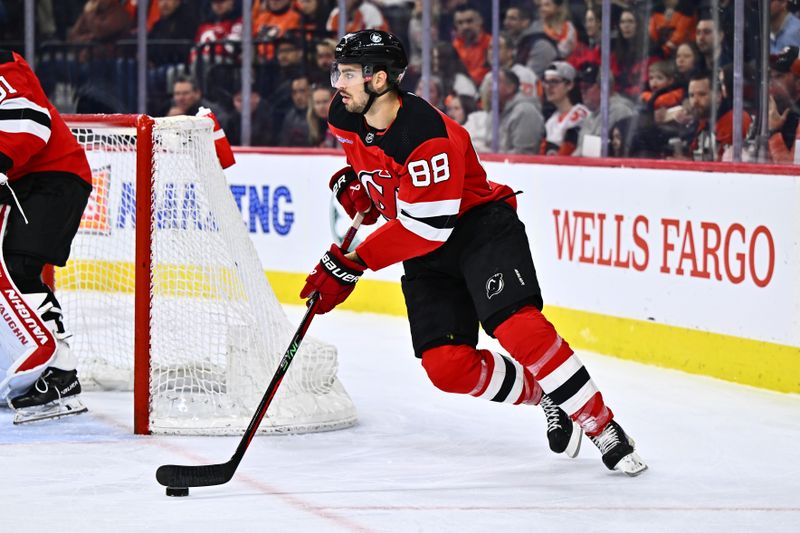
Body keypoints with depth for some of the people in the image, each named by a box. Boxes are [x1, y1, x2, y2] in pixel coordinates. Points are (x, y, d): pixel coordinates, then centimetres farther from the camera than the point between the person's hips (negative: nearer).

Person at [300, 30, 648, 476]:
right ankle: (546, 397, 11)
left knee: (518, 326, -28)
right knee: (447, 367, -9)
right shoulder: (347, 118, -5)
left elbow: (425, 227, -30)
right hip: (427, 253, 7)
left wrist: (352, 264, -30)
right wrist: (355, 182, -1)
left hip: (482, 225, -7)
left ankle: (604, 428, -19)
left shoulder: (427, 135, -29)